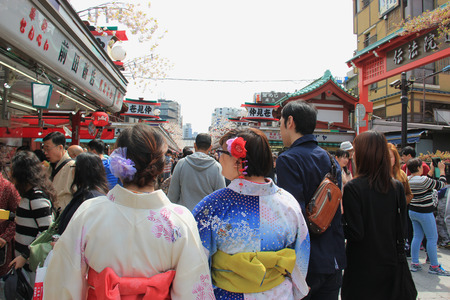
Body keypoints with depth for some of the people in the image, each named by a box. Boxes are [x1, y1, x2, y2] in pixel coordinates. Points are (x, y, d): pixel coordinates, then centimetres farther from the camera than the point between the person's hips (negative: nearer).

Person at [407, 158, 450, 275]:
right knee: (432, 238, 5)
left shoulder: (408, 179, 1)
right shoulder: (423, 180, -22)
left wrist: (432, 170, 19)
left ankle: (414, 263, 18)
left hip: (412, 211, 8)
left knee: (417, 236, 14)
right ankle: (434, 266, 14)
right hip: (424, 213, -8)